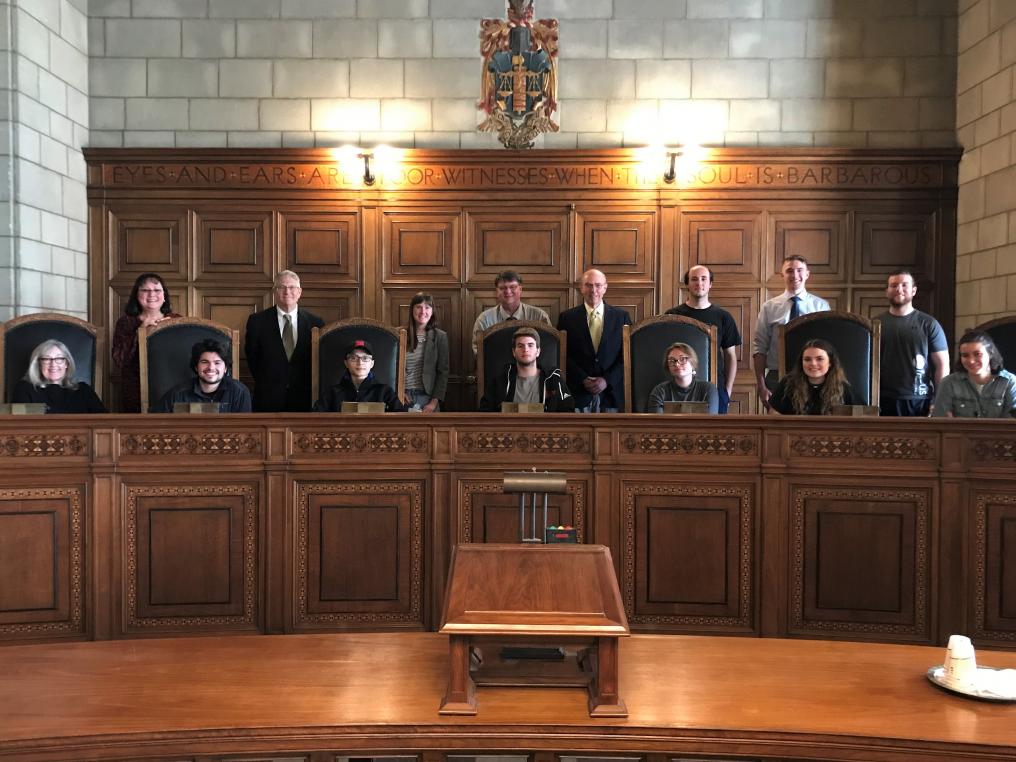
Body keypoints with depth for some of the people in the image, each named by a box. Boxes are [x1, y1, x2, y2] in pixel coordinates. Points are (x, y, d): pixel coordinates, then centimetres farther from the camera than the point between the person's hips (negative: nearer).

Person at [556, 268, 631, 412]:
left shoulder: (621, 316, 8)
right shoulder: (567, 317, 6)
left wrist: (607, 380, -7)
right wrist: (583, 379, -9)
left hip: (611, 392, 1)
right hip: (579, 392, -1)